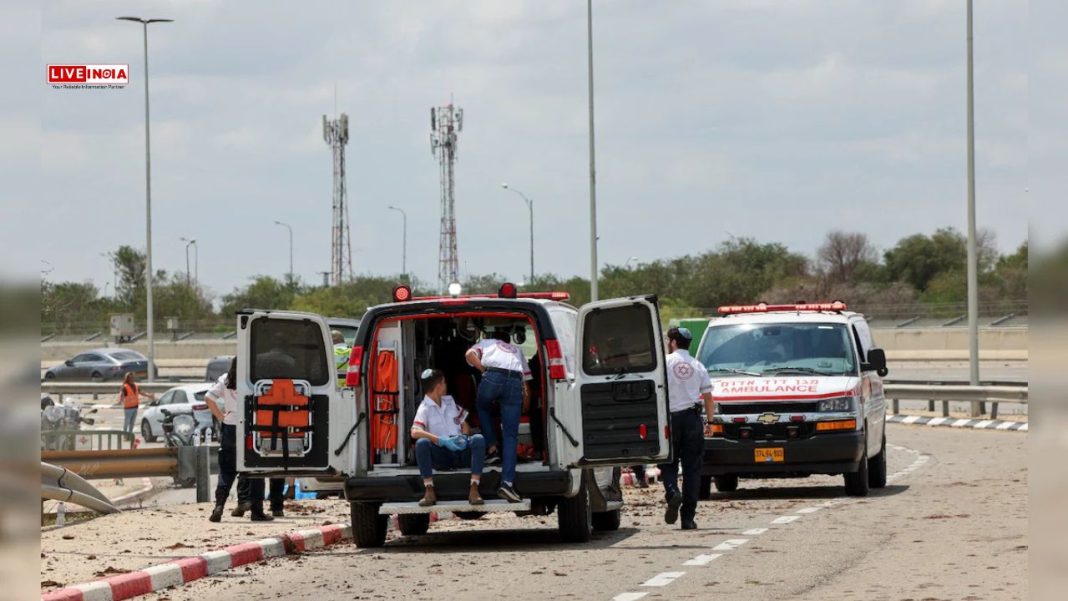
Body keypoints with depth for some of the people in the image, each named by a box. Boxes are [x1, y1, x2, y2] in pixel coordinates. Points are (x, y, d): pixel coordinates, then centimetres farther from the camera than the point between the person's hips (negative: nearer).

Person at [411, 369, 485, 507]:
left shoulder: (450, 401, 16)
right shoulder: (424, 409, -4)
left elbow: (465, 425, 18)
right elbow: (415, 432, -22)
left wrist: (463, 437, -7)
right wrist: (442, 441, -31)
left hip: (460, 452, 4)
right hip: (441, 456, -4)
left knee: (478, 439, -25)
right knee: (421, 443, -32)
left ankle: (474, 489, -34)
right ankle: (429, 491, -32)